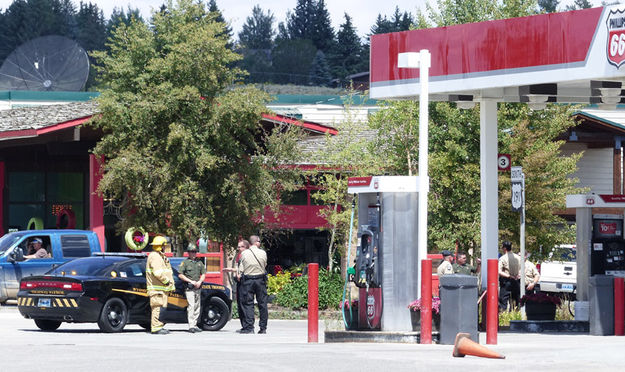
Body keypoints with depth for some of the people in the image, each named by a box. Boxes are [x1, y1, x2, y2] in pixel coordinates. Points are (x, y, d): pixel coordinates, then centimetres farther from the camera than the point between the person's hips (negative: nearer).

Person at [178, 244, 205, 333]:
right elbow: (180, 275, -5)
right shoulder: (185, 262, 0)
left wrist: (199, 282, -2)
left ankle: (195, 325, 13)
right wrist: (191, 281, -11)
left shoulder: (199, 262, 15)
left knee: (197, 306, 7)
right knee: (191, 306, -15)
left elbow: (203, 274, 17)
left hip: (198, 288, 6)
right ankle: (191, 326, -21)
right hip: (189, 288, -6)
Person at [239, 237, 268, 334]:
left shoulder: (244, 253, -5)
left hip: (248, 280, -1)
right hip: (260, 279, 1)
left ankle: (249, 327, -5)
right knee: (262, 304, 8)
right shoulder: (263, 253, -3)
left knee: (248, 304, 2)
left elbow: (242, 269, -2)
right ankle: (263, 328, 10)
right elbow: (264, 265, 8)